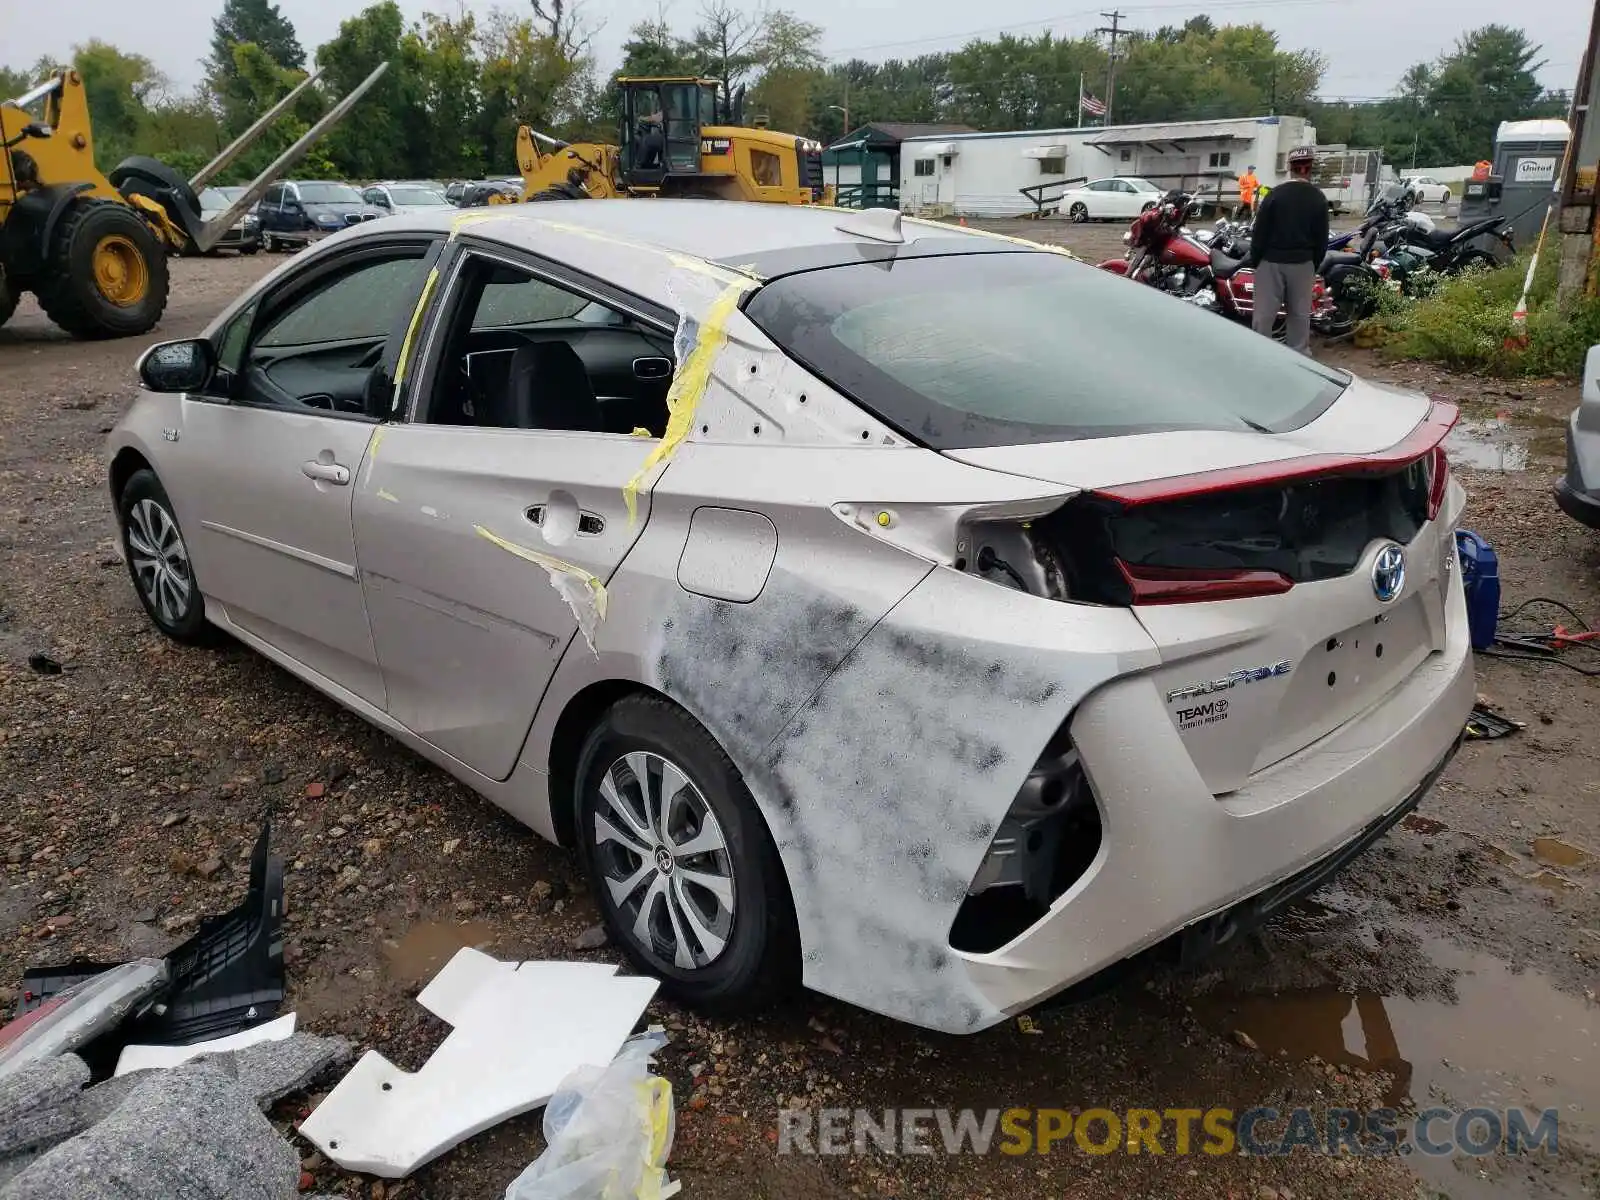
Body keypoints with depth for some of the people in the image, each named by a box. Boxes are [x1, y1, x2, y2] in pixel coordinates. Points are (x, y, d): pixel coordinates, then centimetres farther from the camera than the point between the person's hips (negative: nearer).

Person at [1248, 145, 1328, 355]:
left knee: (1264, 314, 0)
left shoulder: (1275, 194, -8)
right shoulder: (1318, 198, 1)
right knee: (1300, 314, 10)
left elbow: (1259, 231, -6)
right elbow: (1322, 238, 5)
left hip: (1271, 261, -2)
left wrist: (1255, 260, 4)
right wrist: (1315, 264, 15)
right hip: (1303, 263, 3)